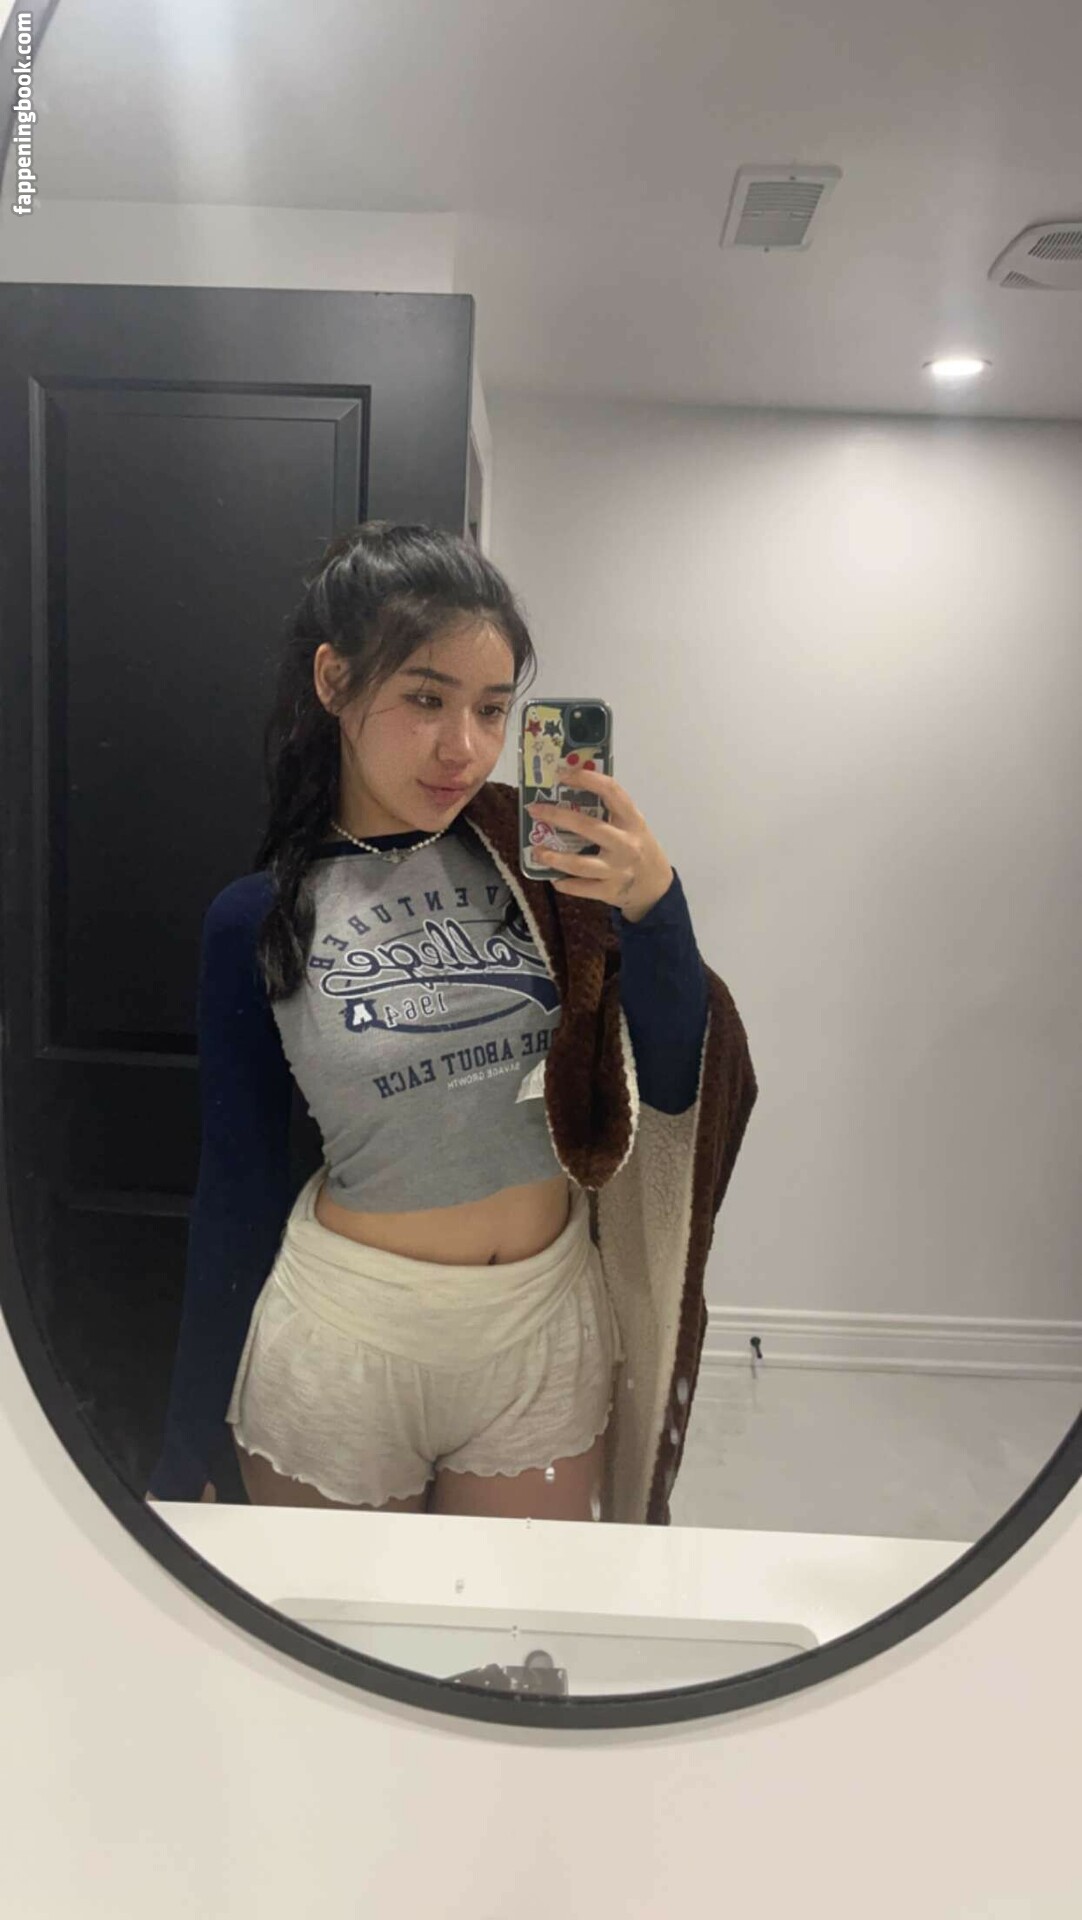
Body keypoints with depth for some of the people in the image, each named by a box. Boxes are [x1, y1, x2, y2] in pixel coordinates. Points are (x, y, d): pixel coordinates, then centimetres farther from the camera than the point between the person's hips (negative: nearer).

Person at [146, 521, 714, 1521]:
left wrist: (653, 903, -23)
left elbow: (673, 1083, -6)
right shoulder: (258, 920, -9)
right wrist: (185, 1458, 4)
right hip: (347, 1333, -1)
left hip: (549, 1325, 2)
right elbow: (238, 1186, -2)